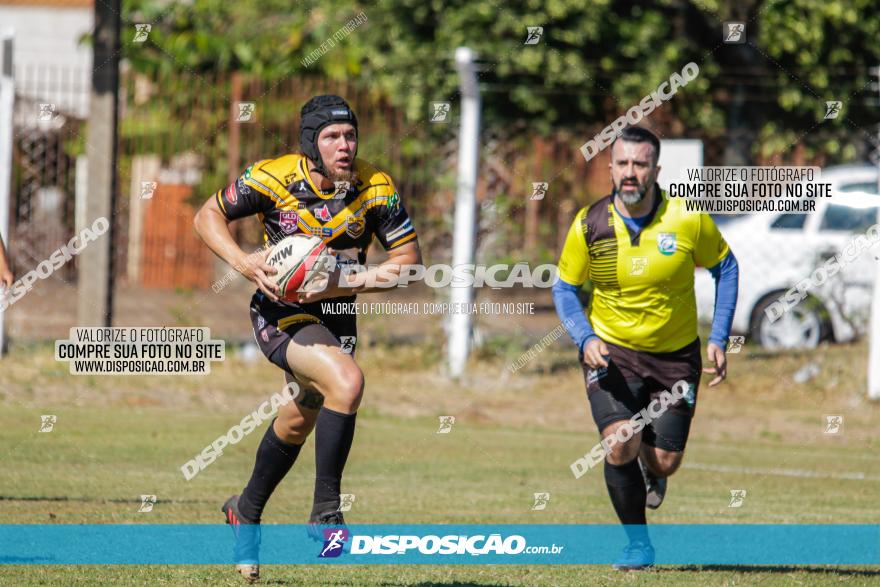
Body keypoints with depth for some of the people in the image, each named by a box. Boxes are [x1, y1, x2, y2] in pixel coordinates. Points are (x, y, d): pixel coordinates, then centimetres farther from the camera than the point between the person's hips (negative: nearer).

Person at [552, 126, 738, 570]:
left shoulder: (688, 220, -14)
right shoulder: (590, 225, -12)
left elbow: (725, 267, 2)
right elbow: (564, 288, 2)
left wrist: (719, 339, -4)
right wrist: (585, 339, -16)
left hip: (677, 355, 1)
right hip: (611, 351, -1)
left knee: (664, 462, 0)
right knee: (620, 446, -21)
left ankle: (650, 471, 41)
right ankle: (637, 542, 1)